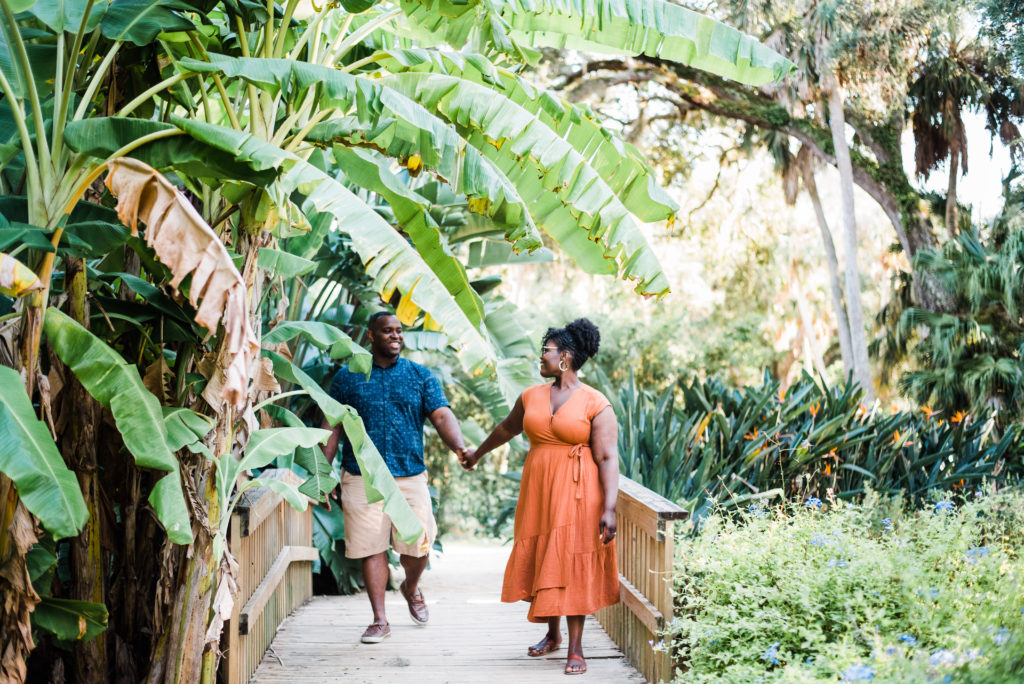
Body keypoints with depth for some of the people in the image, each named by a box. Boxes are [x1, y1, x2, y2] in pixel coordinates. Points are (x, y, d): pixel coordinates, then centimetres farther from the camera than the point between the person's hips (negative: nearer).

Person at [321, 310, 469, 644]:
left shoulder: (421, 376, 8)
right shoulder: (347, 378, 7)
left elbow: (442, 416, -4)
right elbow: (333, 427, 8)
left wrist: (459, 446, -23)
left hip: (410, 476, 1)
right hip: (361, 477, -1)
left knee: (418, 547, 0)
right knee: (372, 548, -1)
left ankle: (411, 589, 33)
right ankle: (379, 620, 10)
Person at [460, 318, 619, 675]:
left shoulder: (595, 404, -8)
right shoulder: (531, 396, 8)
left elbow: (608, 458, -13)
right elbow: (508, 427, 27)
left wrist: (609, 508, -21)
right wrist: (478, 453, 41)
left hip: (577, 494, -5)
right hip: (538, 490, 5)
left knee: (573, 564, -4)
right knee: (541, 562, 10)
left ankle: (576, 648, 0)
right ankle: (552, 633, 29)